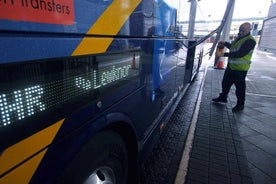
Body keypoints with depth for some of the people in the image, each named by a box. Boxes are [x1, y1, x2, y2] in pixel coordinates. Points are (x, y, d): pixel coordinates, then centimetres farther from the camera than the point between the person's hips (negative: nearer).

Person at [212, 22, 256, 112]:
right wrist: (225, 43, 10)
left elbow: (240, 53, -28)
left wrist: (224, 54, -29)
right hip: (231, 66, 9)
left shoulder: (250, 41, -18)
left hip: (240, 69, -9)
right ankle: (223, 97, 37)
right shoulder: (239, 37, 11)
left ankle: (240, 104, 20)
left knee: (240, 87, 4)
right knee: (225, 83, 19)